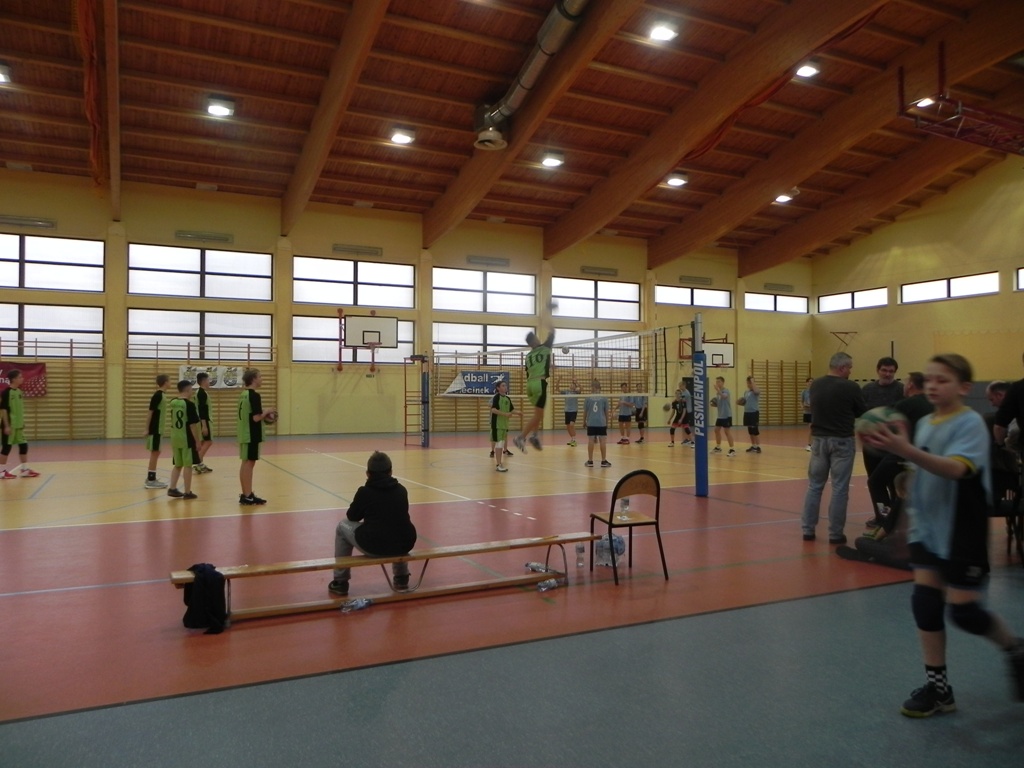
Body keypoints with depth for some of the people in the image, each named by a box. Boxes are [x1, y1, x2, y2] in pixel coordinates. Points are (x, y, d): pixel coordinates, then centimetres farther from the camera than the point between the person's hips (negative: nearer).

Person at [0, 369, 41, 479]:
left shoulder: (19, 392, 9)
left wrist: (22, 422, 18)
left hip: (19, 425, 8)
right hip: (10, 425, -8)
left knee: (23, 445, 9)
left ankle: (25, 469, 16)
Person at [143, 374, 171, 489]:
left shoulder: (160, 394, 11)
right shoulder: (158, 395, -16)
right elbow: (150, 412, -17)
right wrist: (147, 429, -17)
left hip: (158, 429, 9)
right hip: (155, 429, -9)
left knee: (156, 453, 13)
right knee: (154, 453, -4)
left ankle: (151, 478, 19)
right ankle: (151, 480, 1)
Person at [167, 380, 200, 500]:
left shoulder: (173, 403, 6)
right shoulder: (190, 404, -14)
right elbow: (193, 425, -16)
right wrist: (197, 441, -10)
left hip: (175, 439, 6)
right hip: (187, 439, -6)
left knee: (177, 465, 17)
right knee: (187, 465, 2)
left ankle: (172, 488, 14)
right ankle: (187, 492, 7)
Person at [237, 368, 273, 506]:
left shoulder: (243, 394, 12)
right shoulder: (254, 395, -16)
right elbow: (256, 418, -22)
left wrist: (265, 415, 14)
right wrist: (267, 412, -5)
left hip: (244, 434, 9)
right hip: (251, 435, -9)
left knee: (246, 463, 12)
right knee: (249, 463, -5)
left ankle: (246, 494, 18)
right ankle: (247, 496, -1)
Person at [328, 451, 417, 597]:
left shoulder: (365, 491, -1)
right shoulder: (401, 490, 9)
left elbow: (352, 516, 13)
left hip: (373, 547, -3)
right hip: (404, 545, 4)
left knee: (342, 527, 23)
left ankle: (340, 582, 24)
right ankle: (401, 577, 40)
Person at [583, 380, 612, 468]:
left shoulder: (588, 398, -1)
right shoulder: (604, 398, -1)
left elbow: (585, 412, 4)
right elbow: (606, 412, 3)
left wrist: (584, 422, 19)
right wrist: (607, 422, 16)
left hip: (591, 423, 1)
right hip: (602, 423, -1)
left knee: (590, 441, 3)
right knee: (602, 441, 3)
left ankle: (590, 461, 8)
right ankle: (604, 461, 7)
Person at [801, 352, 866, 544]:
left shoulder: (815, 385, 2)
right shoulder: (850, 387, -12)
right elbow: (862, 413, 1)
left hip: (818, 439, 4)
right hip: (842, 441, -4)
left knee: (814, 485, 11)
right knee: (839, 488, 3)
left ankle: (808, 529, 13)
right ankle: (835, 533, 7)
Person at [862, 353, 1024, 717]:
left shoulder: (971, 423, -15)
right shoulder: (925, 424, 5)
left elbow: (955, 468, -34)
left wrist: (908, 451, -46)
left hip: (963, 531, -6)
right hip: (928, 527, 6)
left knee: (963, 611, 0)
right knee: (925, 602, 3)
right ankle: (937, 687, 15)